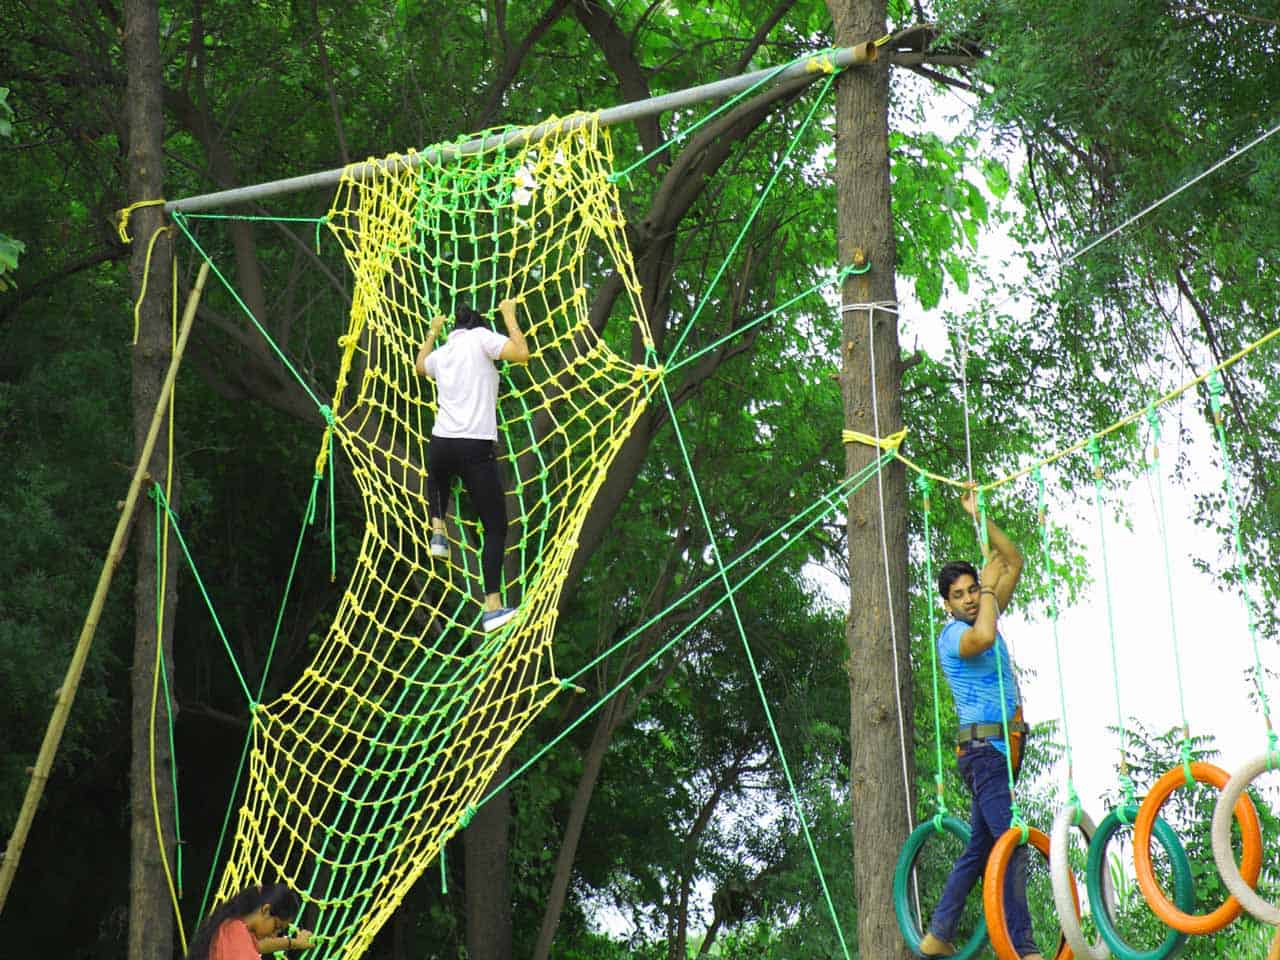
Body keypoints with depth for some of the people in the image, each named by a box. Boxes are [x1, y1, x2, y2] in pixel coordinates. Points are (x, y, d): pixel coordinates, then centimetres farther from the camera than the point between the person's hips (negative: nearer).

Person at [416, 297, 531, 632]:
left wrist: (432, 333, 50)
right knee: (496, 528, 0)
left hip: (440, 444, 5)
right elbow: (522, 354, -11)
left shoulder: (440, 353, 18)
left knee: (438, 478, 44)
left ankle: (438, 533, 24)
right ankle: (493, 607, -12)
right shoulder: (480, 337, 1)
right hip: (476, 447, -5)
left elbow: (420, 366, 41)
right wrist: (509, 315, 2)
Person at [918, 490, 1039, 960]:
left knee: (981, 847, 11)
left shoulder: (984, 619, 15)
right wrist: (989, 589, -19)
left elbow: (1015, 562, 18)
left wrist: (982, 518, 8)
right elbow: (983, 639, -34)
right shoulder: (952, 634, -10)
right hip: (984, 748, -9)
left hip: (1003, 747, 9)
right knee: (1013, 843, -15)